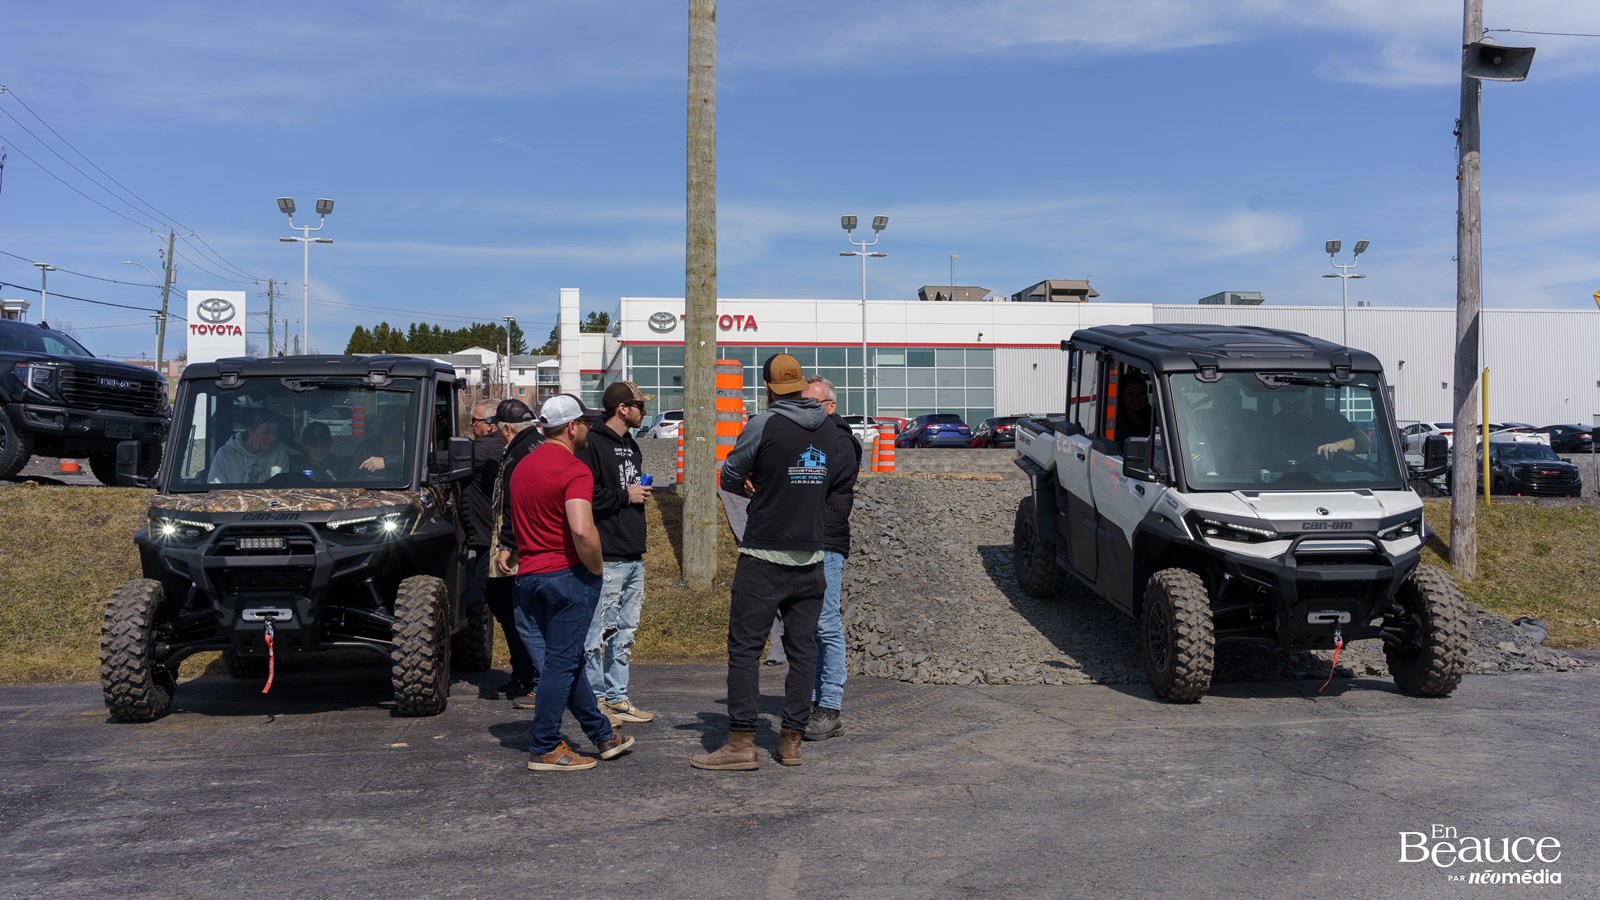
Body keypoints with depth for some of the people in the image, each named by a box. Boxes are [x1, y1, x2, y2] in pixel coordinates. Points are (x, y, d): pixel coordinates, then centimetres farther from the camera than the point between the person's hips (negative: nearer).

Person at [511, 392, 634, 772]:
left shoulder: (522, 466, 14)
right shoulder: (574, 470, -15)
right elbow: (582, 530, -28)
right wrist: (597, 568, -13)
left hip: (528, 575, 9)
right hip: (567, 574, -9)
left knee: (566, 658, 15)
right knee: (561, 661, -1)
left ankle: (603, 734, 27)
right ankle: (545, 748, 4)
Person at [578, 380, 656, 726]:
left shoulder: (631, 446, 19)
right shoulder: (592, 444, -10)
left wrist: (642, 492, 11)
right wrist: (625, 495, -13)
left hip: (634, 555, 9)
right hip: (607, 557, -9)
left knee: (624, 632, 13)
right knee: (598, 631, -2)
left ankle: (617, 698, 20)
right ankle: (596, 700, 7)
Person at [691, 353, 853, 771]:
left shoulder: (763, 425, -10)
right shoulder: (829, 430, 7)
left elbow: (730, 478, -2)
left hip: (764, 556, -5)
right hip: (810, 556, 5)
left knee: (745, 646, 0)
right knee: (802, 647, 9)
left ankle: (742, 742, 0)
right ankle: (792, 739, 13)